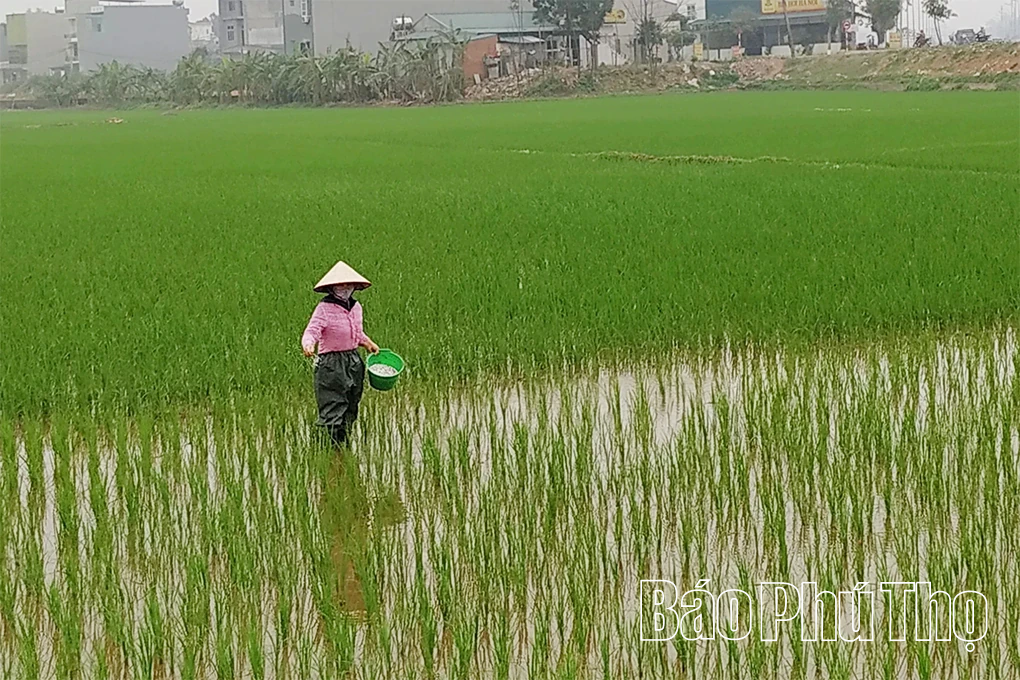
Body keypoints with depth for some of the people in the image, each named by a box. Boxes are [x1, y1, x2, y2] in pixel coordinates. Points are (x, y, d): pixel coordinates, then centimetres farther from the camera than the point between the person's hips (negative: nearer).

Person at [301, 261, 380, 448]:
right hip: (331, 364, -8)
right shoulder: (324, 308, -14)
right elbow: (311, 331, -25)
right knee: (333, 412, -9)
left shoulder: (356, 307, 9)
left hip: (354, 362, 8)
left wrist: (368, 343, 14)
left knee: (350, 411, 13)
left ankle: (344, 445, 23)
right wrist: (308, 344, -44)